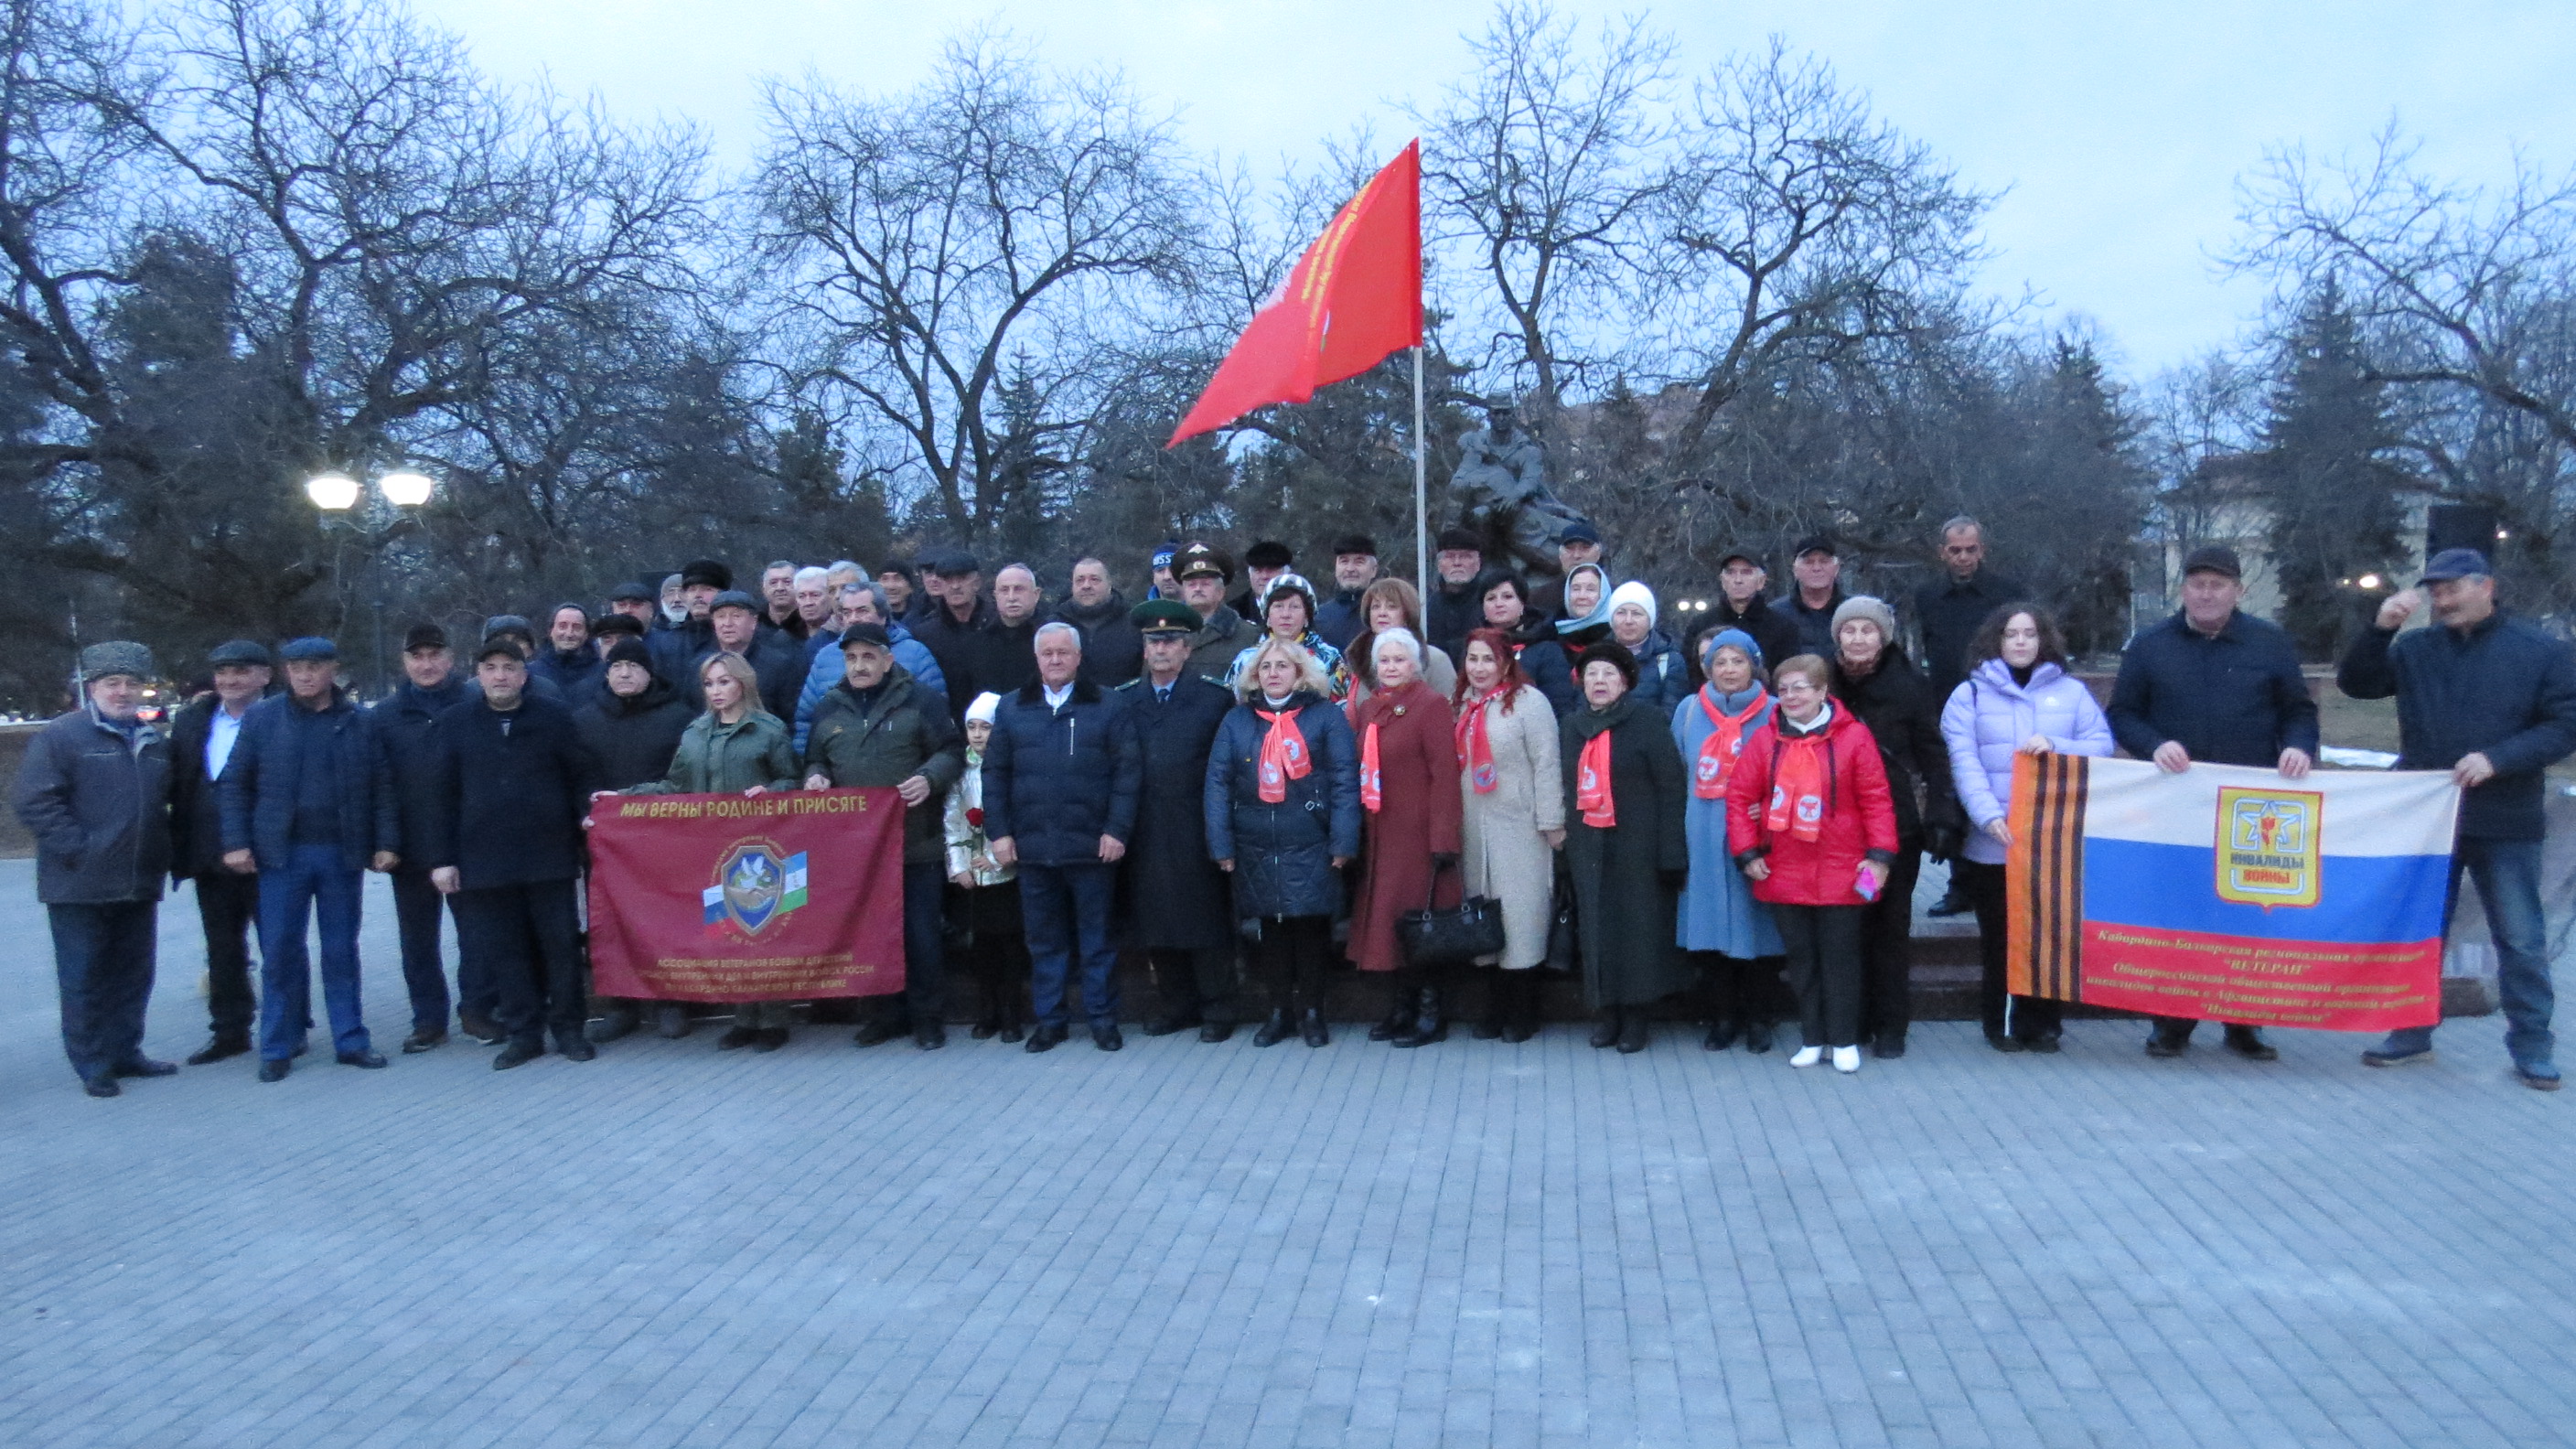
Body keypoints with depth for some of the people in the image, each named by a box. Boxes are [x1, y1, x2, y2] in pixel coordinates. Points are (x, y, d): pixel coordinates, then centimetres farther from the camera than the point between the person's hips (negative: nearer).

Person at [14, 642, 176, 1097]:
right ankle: (92, 1065, 10)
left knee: (133, 974, 12)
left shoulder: (155, 742, 15)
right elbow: (35, 801, -12)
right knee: (84, 978, 2)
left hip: (139, 884, 6)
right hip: (81, 885, -6)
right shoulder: (60, 736, -5)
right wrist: (77, 849, -16)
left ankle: (125, 1051, 23)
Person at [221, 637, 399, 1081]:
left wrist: (386, 843, -3)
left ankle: (351, 1039, 15)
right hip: (282, 853, 0)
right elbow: (236, 784, 4)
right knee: (280, 952, 3)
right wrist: (236, 842, -3)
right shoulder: (262, 718, 2)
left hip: (344, 854, 0)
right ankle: (277, 1047, 13)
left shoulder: (361, 722, 3)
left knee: (342, 952, 8)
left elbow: (383, 787, 3)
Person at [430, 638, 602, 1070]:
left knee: (561, 945, 4)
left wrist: (588, 814, -11)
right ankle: (523, 1032, 16)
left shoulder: (553, 717, 3)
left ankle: (568, 1027, 16)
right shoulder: (455, 723, 6)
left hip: (549, 855, -1)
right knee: (505, 950, 6)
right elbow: (444, 795, 6)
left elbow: (583, 775, 7)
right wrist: (442, 858, 2)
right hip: (485, 859, 1)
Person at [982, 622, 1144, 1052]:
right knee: (1043, 940, 9)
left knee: (1097, 939, 6)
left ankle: (1103, 1018, 16)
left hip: (1092, 847, -2)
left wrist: (1117, 830, -10)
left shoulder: (1109, 707, 3)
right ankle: (1049, 1020, 19)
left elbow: (1128, 771, -2)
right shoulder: (1011, 709, 10)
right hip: (1032, 848, 2)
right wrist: (1000, 831, 0)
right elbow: (995, 773, 9)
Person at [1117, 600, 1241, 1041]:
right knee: (1155, 924, 9)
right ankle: (1177, 1005, 23)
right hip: (1145, 835, 4)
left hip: (1196, 834, -3)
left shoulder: (1215, 699, 0)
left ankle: (1217, 1010, 13)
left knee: (1206, 920, 2)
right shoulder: (1123, 700, 10)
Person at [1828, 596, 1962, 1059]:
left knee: (1892, 922, 6)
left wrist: (1941, 818, -9)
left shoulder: (1908, 684, -2)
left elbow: (1933, 755, -2)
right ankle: (1849, 1021, 16)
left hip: (1898, 825, -1)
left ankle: (1890, 1024, 14)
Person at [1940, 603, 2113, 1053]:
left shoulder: (2072, 691, 12)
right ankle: (2001, 1025, 16)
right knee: (1999, 939, 4)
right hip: (1992, 843, -1)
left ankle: (2042, 1024, 17)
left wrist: (2055, 746, -12)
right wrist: (1988, 816, -19)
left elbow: (2103, 746, 6)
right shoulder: (1970, 695, 5)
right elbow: (1964, 763, -6)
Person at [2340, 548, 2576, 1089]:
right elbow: (2355, 683, -1)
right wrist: (2380, 629, -15)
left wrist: (2497, 758, -21)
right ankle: (2412, 1034, 22)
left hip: (2505, 822, -3)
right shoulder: (2415, 649, 4)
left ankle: (2532, 1047, 17)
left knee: (2521, 941, 6)